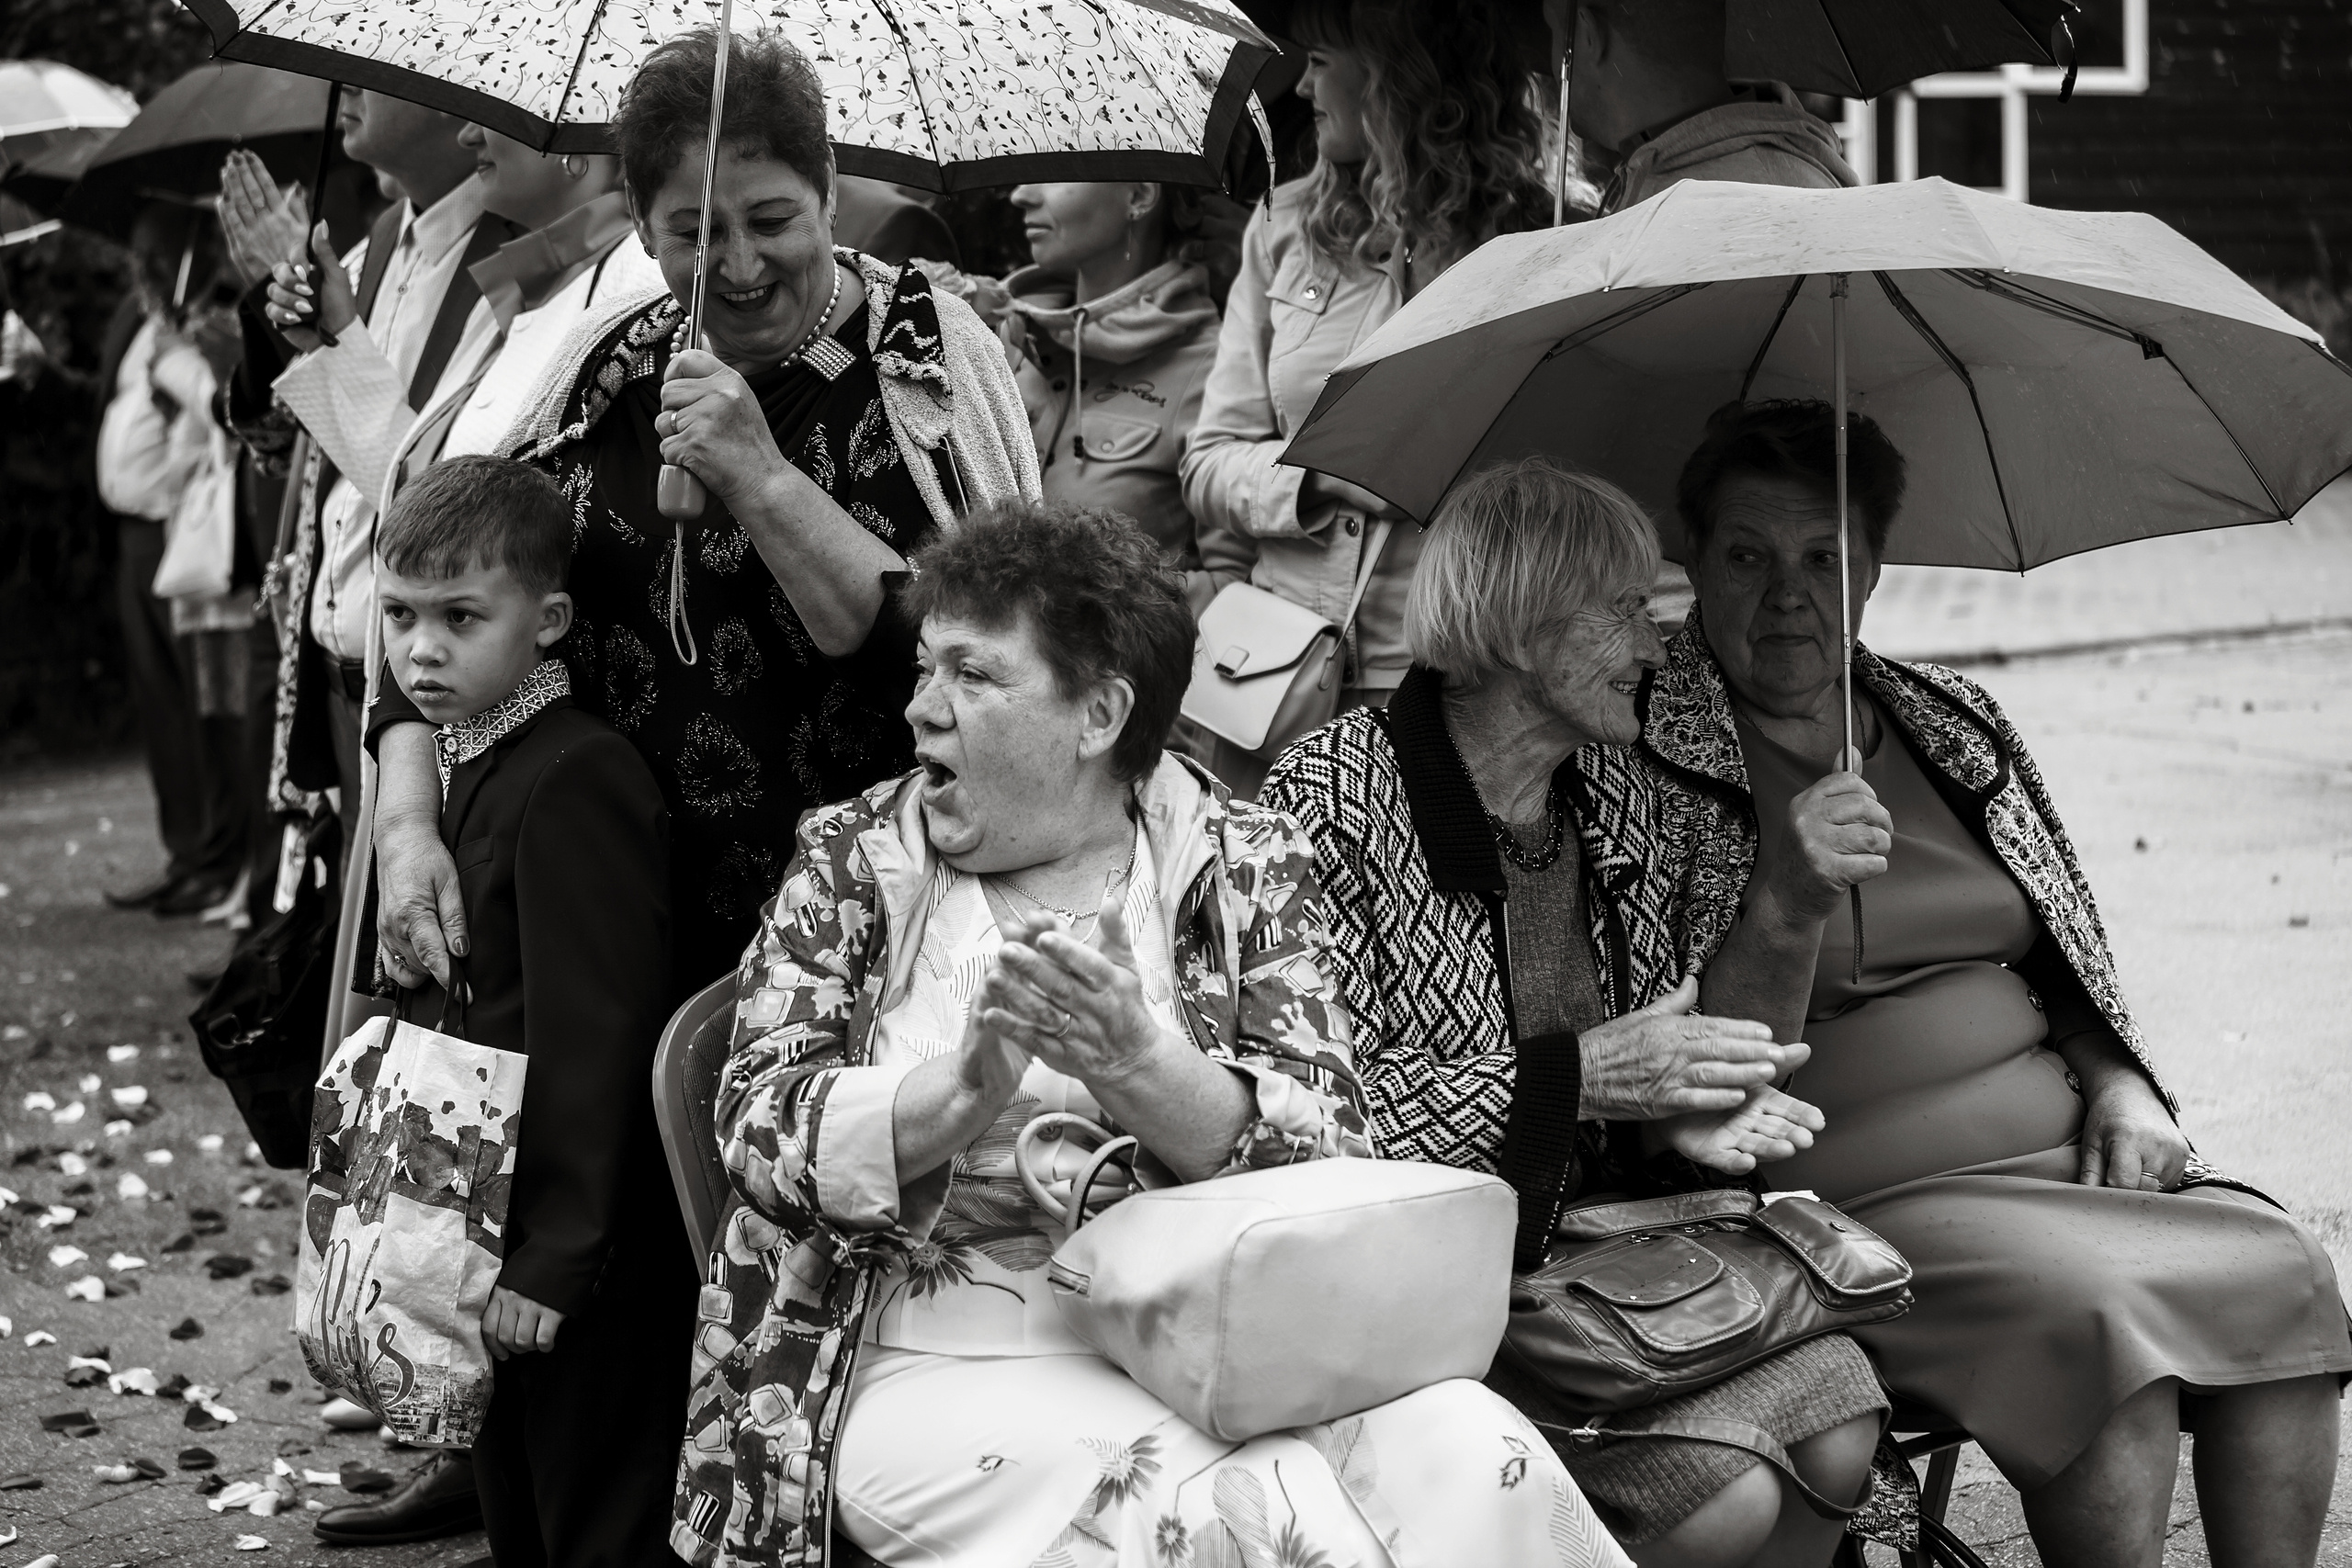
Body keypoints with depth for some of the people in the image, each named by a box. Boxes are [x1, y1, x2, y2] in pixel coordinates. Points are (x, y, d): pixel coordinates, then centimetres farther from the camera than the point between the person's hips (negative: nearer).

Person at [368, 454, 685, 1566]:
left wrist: (550, 1257, -22)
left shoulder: (572, 782, -21)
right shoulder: (463, 765, 8)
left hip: (592, 1261, -9)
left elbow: (587, 1041, -24)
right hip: (490, 1227, 9)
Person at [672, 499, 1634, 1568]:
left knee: (1472, 1461, -26)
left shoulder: (1244, 864, 7)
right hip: (946, 1370, -2)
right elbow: (759, 1130, -3)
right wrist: (967, 1090, -21)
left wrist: (1136, 1065, -22)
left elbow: (1328, 1154, -4)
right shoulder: (855, 859, 7)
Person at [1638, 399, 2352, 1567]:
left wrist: (2120, 1086, 4)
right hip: (1865, 1198, -6)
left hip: (2061, 1153, 6)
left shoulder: (1951, 725, 15)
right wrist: (1785, 911, -26)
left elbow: (2068, 962, 24)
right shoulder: (1650, 769, -4)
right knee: (2100, 1315, -30)